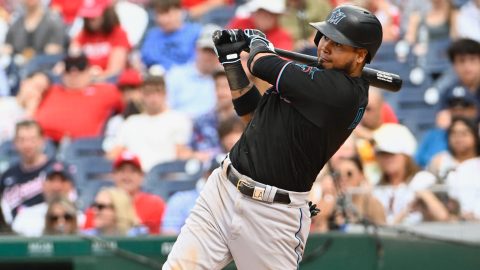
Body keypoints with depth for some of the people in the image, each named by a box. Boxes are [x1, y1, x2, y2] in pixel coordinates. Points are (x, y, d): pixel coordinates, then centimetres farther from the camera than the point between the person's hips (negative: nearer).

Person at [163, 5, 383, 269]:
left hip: (273, 213, -8)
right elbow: (255, 116, 23)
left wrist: (258, 42, 12)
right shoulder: (314, 78, 12)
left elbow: (263, 66, -12)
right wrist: (232, 61, 14)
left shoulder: (343, 90, -17)